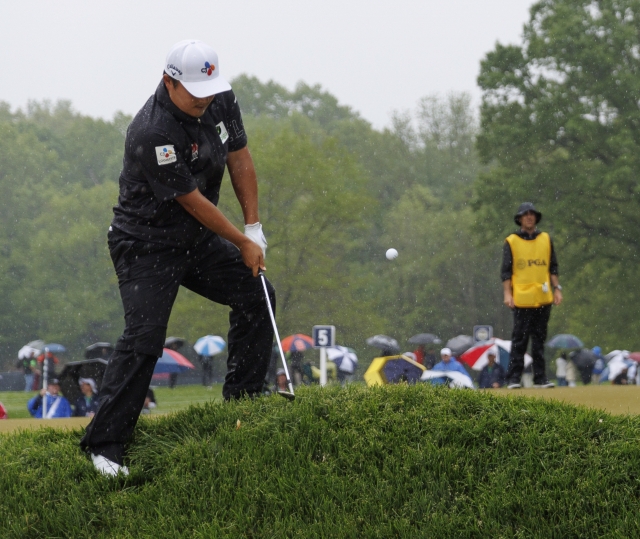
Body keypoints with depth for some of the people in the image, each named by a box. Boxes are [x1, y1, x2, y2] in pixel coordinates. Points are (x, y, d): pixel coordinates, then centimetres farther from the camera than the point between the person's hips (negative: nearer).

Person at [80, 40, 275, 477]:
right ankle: (104, 444, -15)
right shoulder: (152, 134, -31)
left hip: (198, 240, 8)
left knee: (256, 294, 8)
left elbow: (239, 158, 5)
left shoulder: (221, 101, -7)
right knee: (144, 337, -19)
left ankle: (243, 397, 22)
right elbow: (192, 201, -23)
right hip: (148, 246, -8)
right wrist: (243, 243, -12)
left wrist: (254, 226, 2)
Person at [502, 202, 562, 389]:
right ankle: (513, 379, -3)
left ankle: (540, 378, 7)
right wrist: (507, 293, -9)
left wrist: (557, 289, 5)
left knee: (539, 340, 5)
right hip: (522, 300, -3)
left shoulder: (545, 239, 13)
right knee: (519, 340, -5)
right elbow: (506, 271, 1)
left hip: (543, 298, 3)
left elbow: (552, 267, 15)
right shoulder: (511, 242, 4)